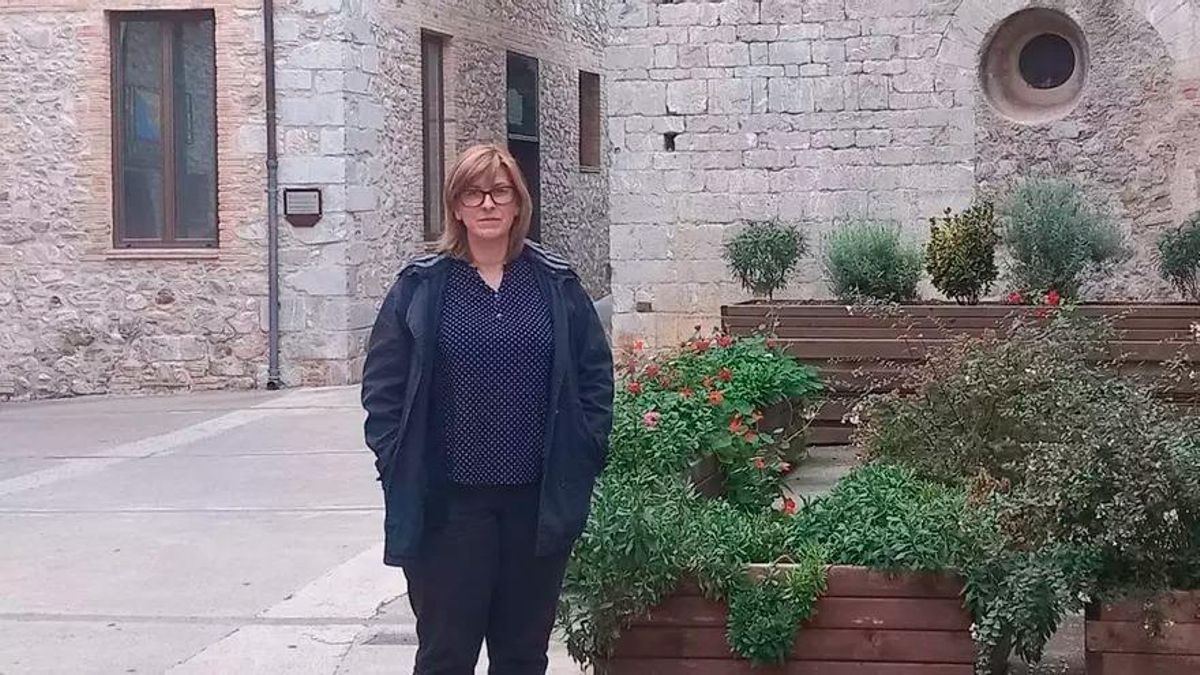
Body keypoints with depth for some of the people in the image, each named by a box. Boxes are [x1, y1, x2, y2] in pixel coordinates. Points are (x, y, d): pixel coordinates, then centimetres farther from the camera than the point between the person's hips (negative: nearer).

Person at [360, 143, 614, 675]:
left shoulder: (557, 285, 5)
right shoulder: (421, 286, 0)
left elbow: (595, 375, 8)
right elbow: (383, 386, 1)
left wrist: (583, 458, 0)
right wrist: (398, 466, -7)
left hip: (539, 502, 2)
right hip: (447, 504, -2)